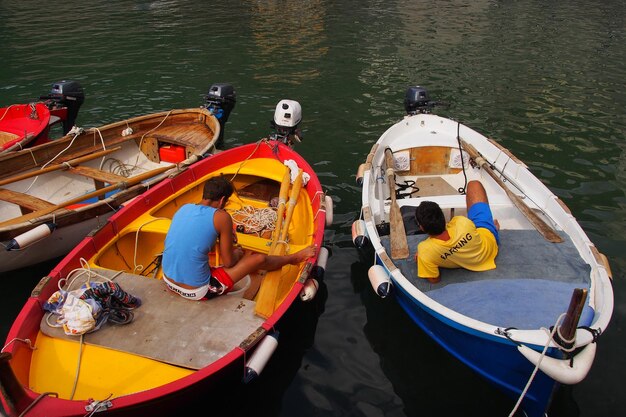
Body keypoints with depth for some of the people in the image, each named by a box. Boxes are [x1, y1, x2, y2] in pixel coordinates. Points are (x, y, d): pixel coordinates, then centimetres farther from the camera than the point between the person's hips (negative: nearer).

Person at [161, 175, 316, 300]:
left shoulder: (184, 208, 2)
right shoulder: (221, 217, -16)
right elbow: (228, 262, -7)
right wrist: (237, 253, 15)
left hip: (168, 281, 7)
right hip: (197, 292, -7)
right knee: (259, 259, 6)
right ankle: (294, 258, 33)